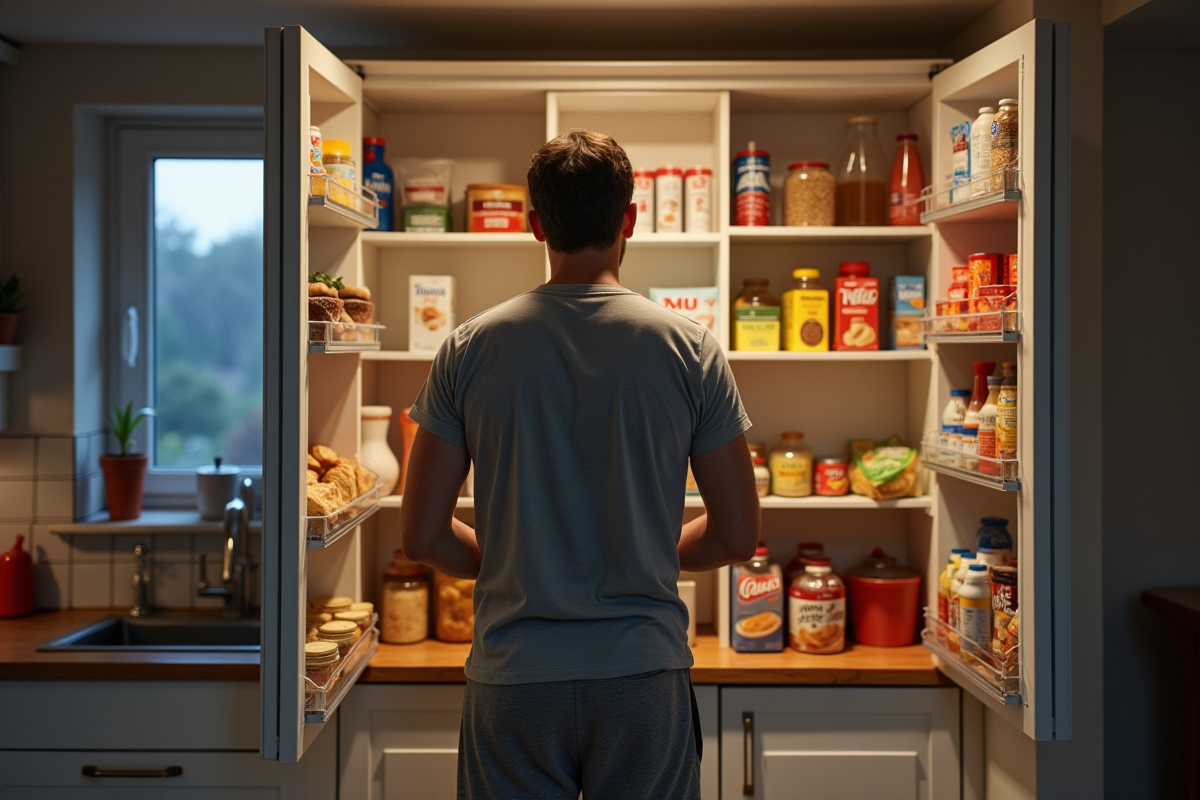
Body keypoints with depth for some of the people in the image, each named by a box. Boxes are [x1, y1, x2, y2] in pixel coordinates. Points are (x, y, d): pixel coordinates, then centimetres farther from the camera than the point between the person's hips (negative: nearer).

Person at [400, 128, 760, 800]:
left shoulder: (470, 348, -4)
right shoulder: (691, 348, -6)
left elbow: (422, 536, -3)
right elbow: (738, 536, -3)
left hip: (513, 675, 1)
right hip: (644, 672, 0)